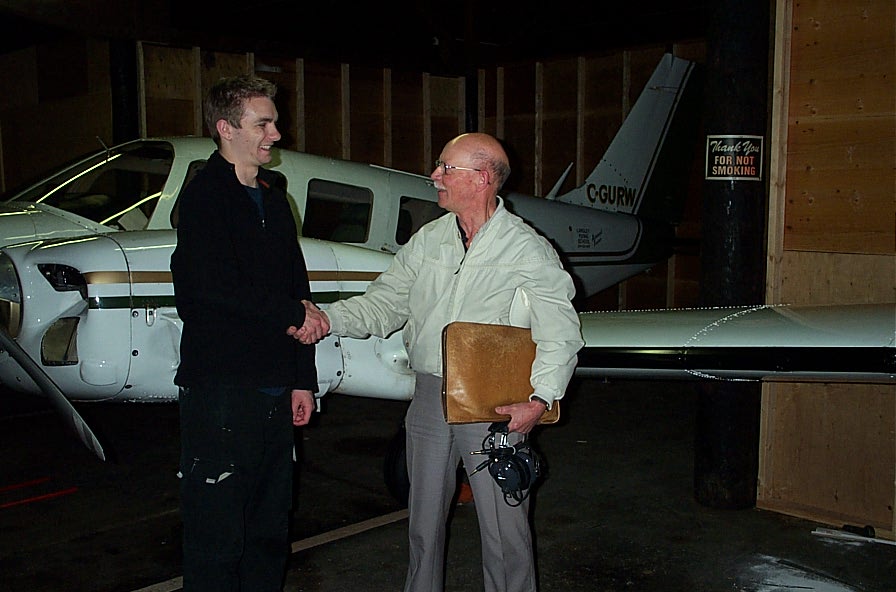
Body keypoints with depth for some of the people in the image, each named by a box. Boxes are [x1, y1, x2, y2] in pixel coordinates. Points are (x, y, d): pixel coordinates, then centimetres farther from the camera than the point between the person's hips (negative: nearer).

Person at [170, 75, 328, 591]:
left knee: (271, 528, 16)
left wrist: (303, 379, 15)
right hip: (220, 392, -8)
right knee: (218, 535, 0)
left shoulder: (273, 200, 16)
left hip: (275, 390, 8)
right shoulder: (204, 196, -8)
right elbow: (216, 288, -20)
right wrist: (295, 314, -8)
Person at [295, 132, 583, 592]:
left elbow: (560, 333, -10)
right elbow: (384, 302, 10)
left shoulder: (528, 251, -7)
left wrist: (539, 400, -22)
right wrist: (329, 319, -7)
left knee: (503, 529, 4)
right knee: (424, 523, 18)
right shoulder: (427, 241, 9)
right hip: (429, 398, 5)